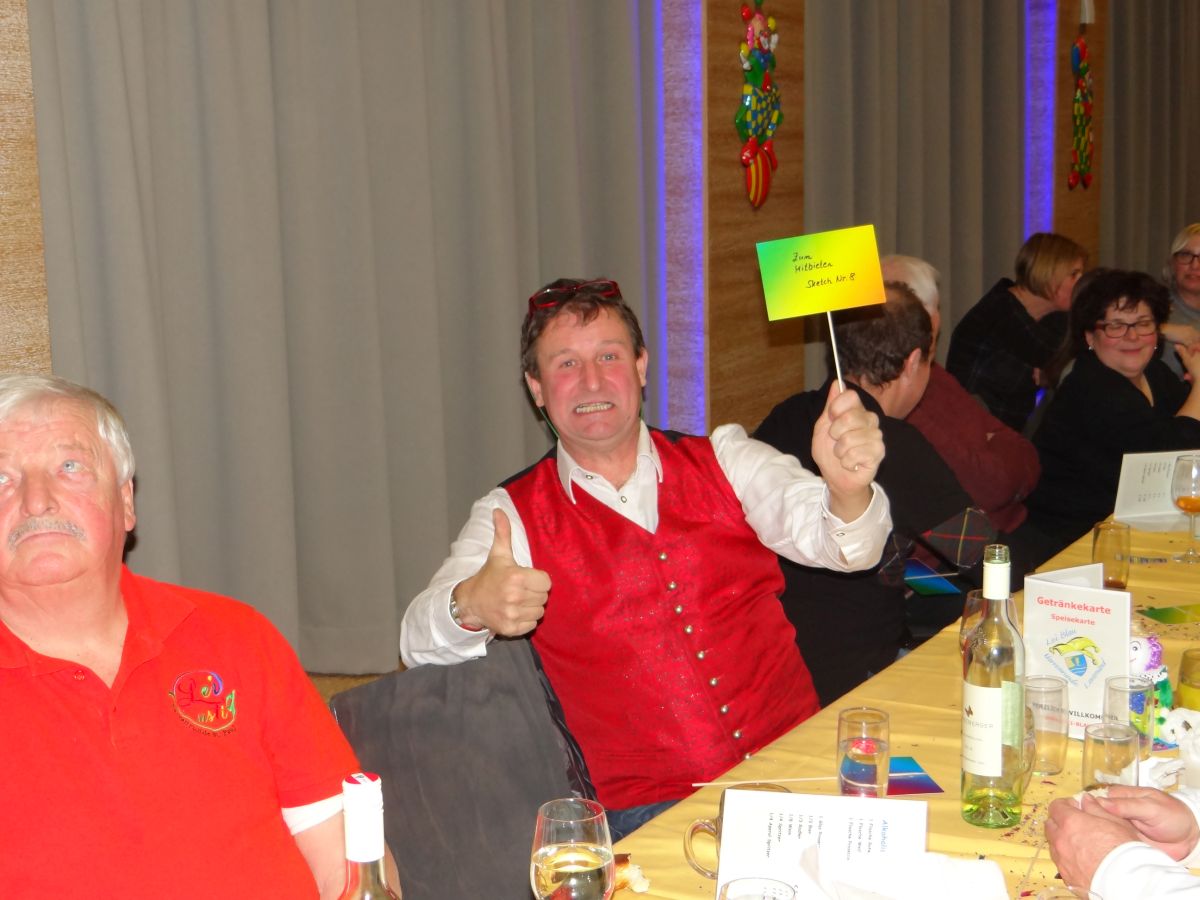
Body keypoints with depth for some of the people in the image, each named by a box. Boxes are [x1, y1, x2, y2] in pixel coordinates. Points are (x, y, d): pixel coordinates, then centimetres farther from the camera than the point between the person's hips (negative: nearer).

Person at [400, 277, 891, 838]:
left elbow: (835, 541, -4)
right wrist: (471, 606, -31)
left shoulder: (724, 461, 11)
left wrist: (848, 490, -29)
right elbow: (420, 644, -6)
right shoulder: (515, 516, 7)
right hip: (649, 809, -1)